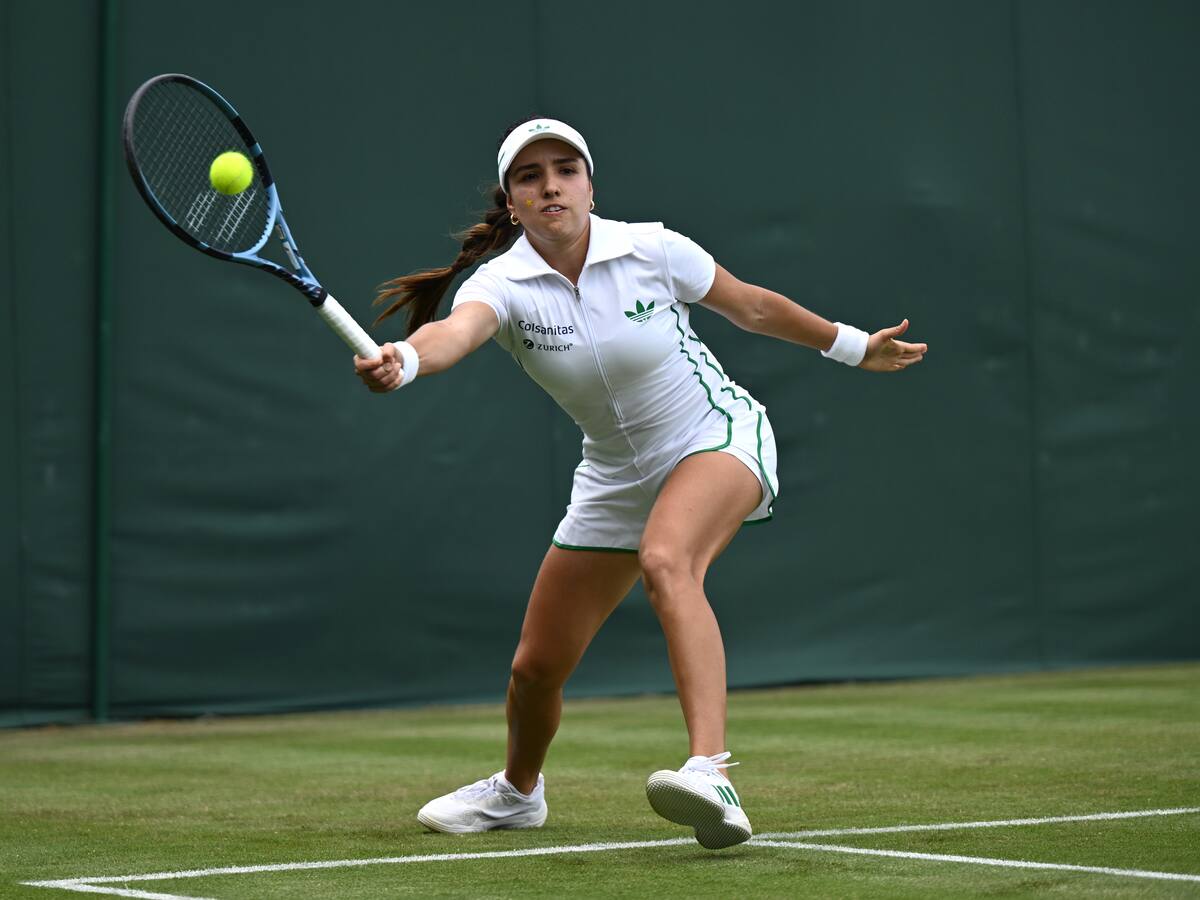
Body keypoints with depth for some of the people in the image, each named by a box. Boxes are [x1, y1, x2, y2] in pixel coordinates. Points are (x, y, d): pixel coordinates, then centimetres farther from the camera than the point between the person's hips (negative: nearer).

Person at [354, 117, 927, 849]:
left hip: (719, 437, -4)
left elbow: (752, 306, 3)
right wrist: (402, 360, -64)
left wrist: (855, 347, 13)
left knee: (666, 561, -37)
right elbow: (456, 330, -41)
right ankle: (518, 790, 43)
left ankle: (712, 776, -52)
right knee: (536, 665, 8)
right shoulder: (502, 284, -16)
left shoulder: (653, 251, -15)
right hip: (617, 477, 4)